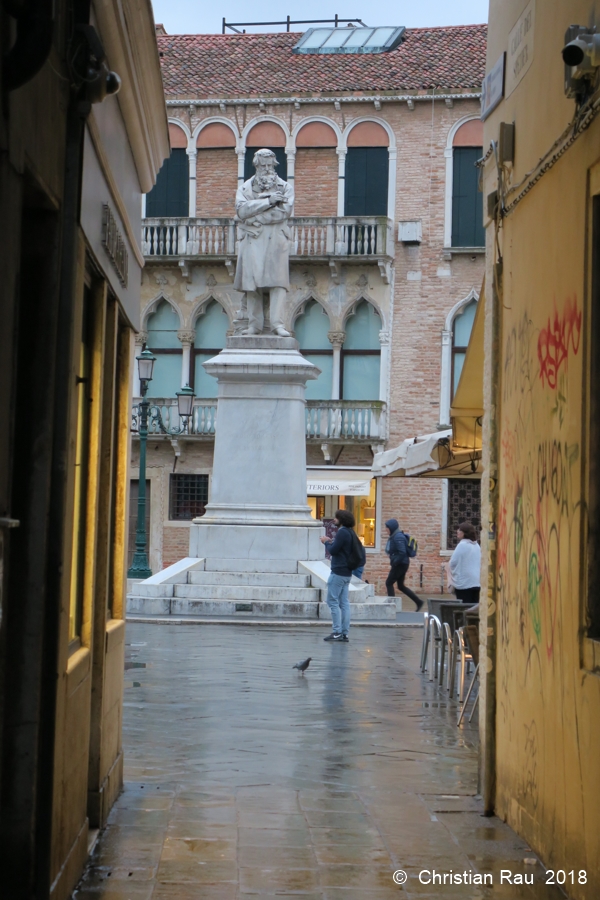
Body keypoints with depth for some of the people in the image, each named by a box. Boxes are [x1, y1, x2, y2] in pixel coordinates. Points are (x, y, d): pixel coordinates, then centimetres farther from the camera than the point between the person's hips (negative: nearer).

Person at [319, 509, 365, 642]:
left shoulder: (342, 532, -15)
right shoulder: (350, 533, 13)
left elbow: (333, 550, -16)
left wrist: (326, 542, 0)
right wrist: (331, 542, 11)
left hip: (338, 572, -9)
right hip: (347, 573, 9)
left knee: (333, 602, -4)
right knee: (344, 603, 8)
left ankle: (337, 632, -6)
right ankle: (345, 633, 7)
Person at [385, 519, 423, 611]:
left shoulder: (398, 537, -19)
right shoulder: (394, 536, 12)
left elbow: (402, 552, -26)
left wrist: (394, 562, -19)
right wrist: (393, 560, 11)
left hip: (400, 564, -10)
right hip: (401, 564, 10)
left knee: (389, 583, -3)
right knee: (401, 586, 13)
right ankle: (418, 601, 15)